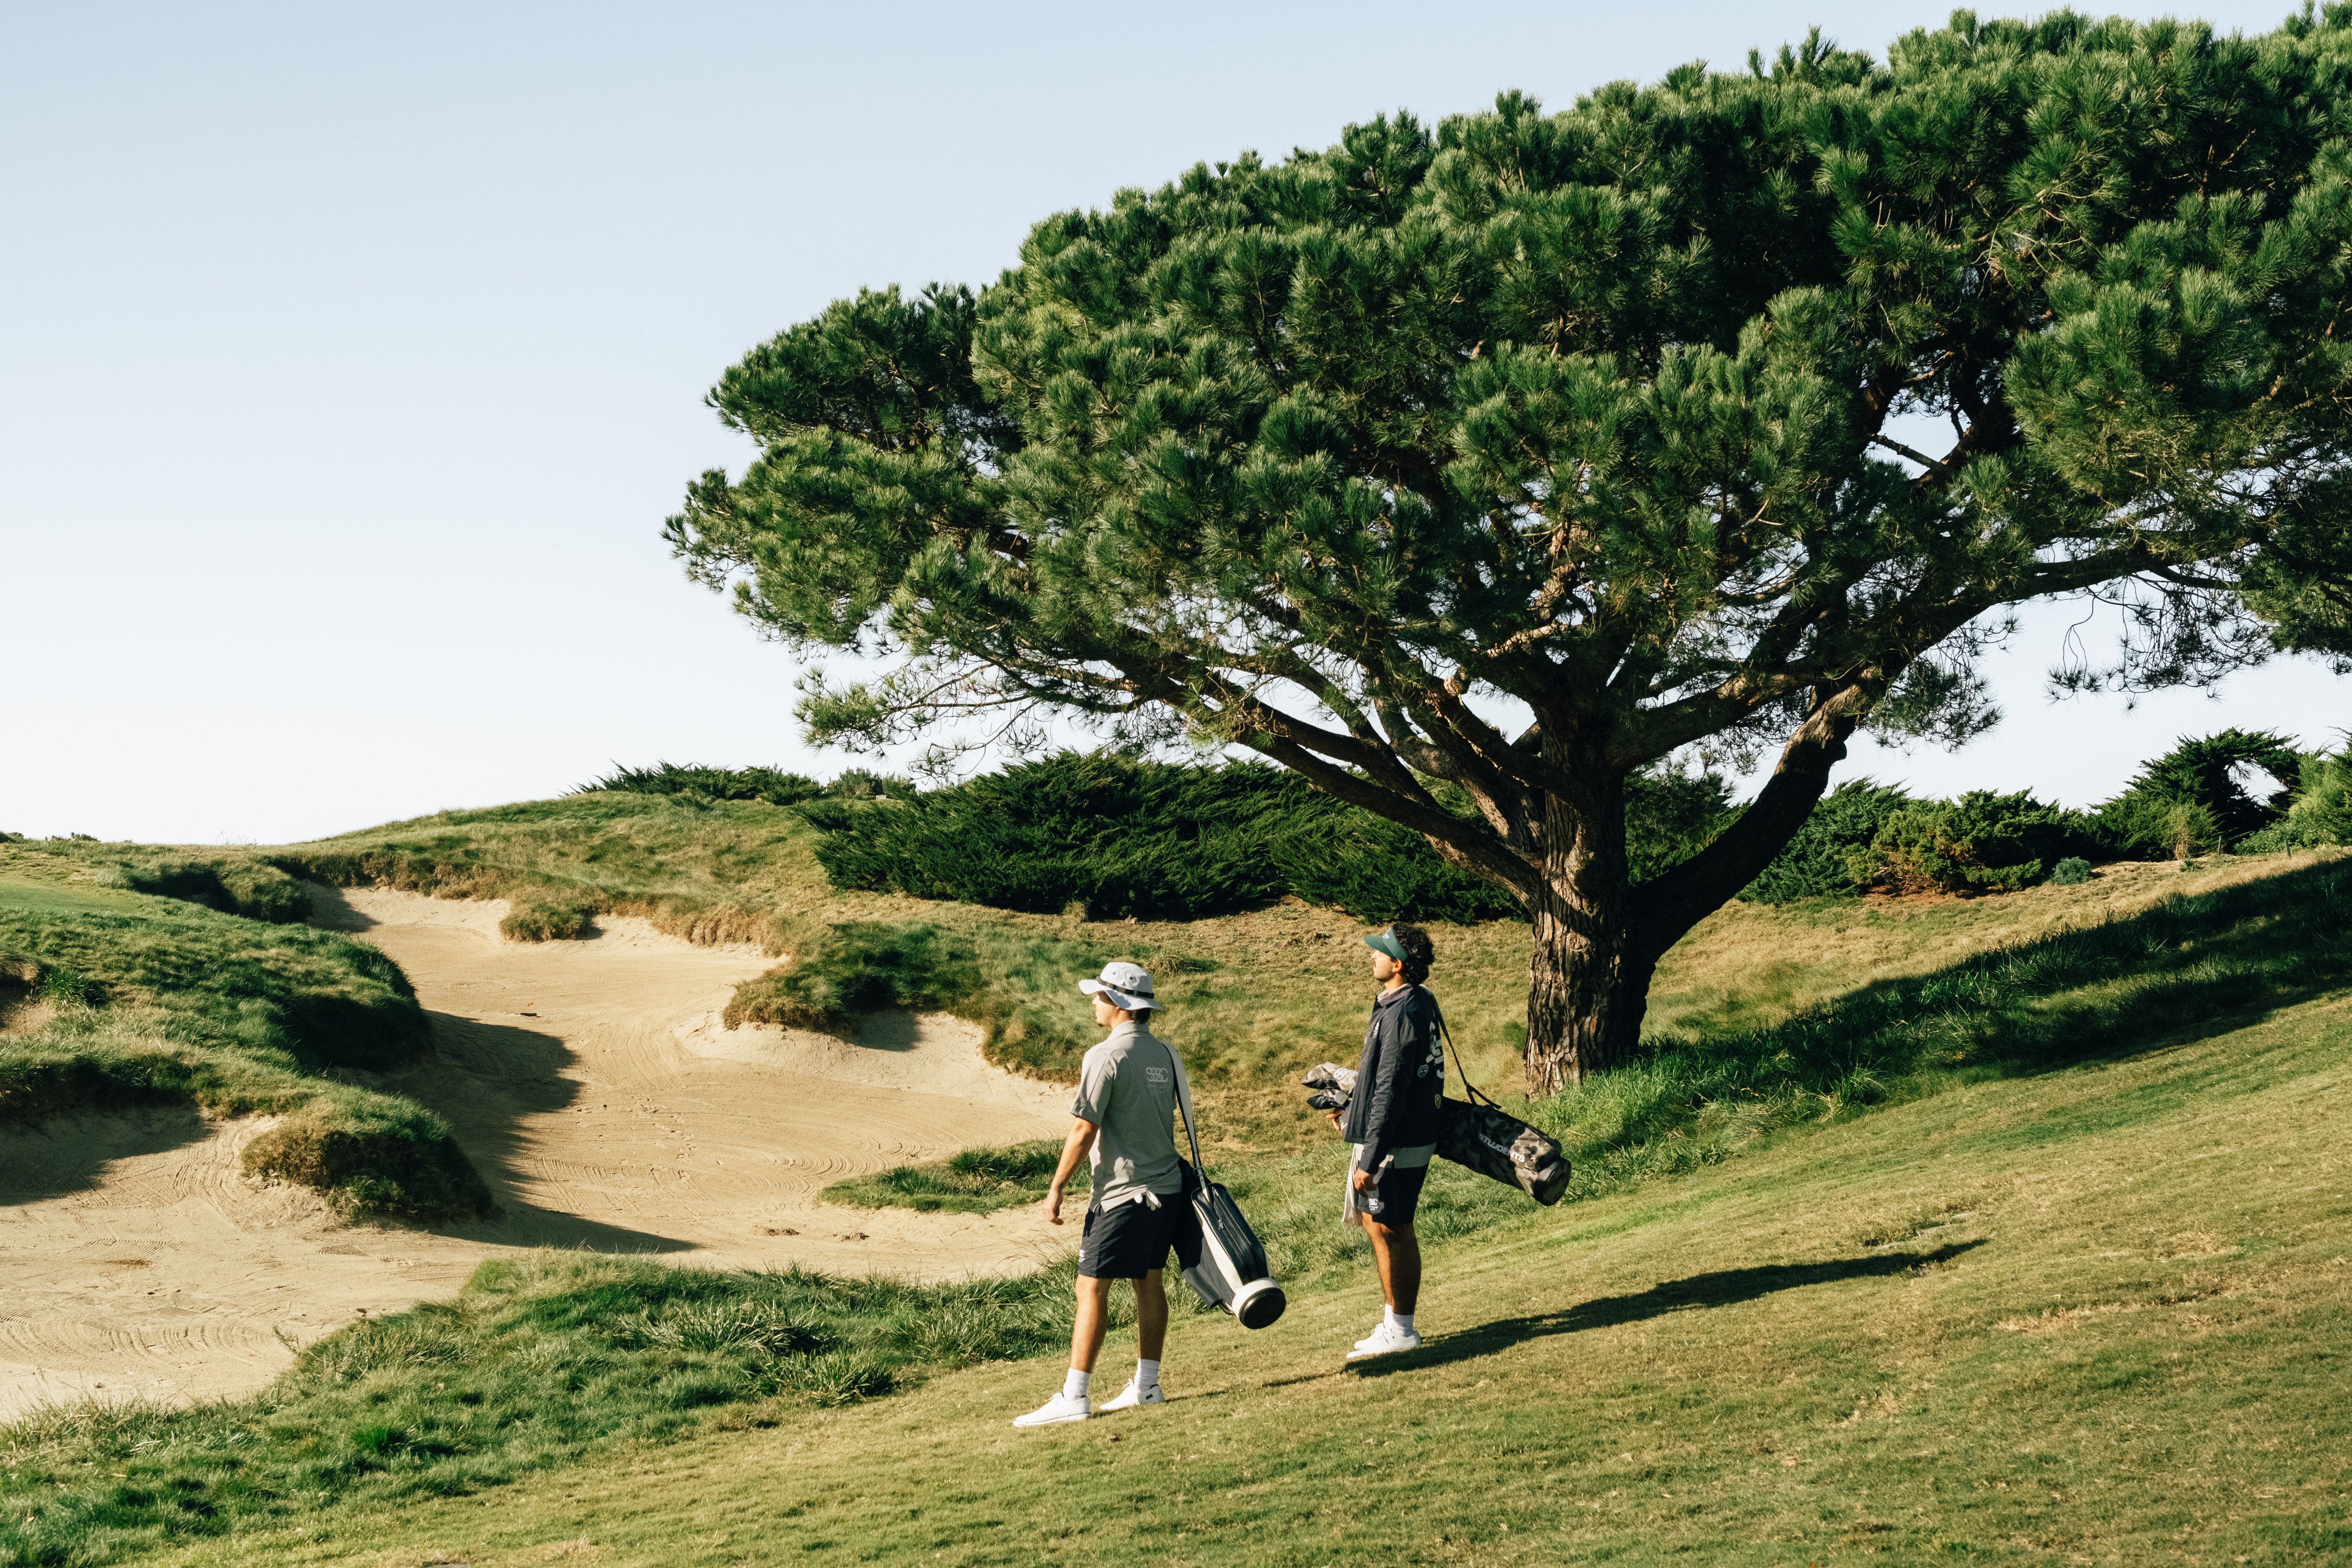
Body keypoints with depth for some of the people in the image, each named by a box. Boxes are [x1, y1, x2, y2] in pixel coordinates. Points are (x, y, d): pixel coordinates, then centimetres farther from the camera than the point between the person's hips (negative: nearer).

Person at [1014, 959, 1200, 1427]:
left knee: (1092, 1287, -6)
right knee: (1149, 1283, 15)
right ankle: (1147, 1385, 19)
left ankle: (1074, 1396, -8)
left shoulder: (1106, 1056, -15)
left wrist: (1056, 1187, -10)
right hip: (1166, 1187, 8)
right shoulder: (1164, 1054, 9)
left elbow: (1083, 1130, -16)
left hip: (1122, 1192, -8)